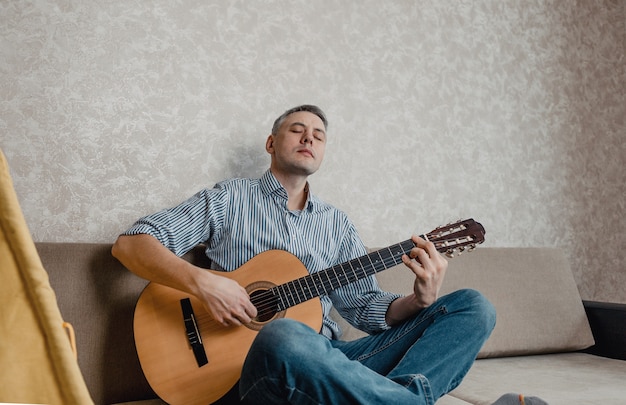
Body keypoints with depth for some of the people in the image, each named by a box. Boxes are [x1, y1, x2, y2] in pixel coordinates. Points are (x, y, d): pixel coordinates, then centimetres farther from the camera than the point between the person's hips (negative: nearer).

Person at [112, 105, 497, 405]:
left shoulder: (337, 223, 19)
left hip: (328, 359, 5)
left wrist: (422, 299, -6)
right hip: (264, 361, -4)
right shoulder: (230, 199, 7)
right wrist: (202, 281, -19)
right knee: (285, 337, -43)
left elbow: (366, 306, 15)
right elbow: (131, 243, -1)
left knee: (474, 306, -7)